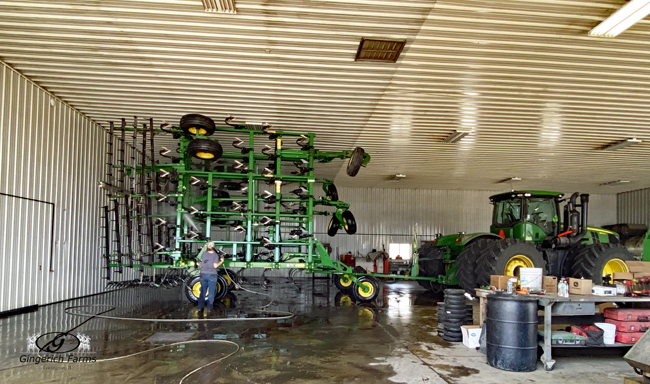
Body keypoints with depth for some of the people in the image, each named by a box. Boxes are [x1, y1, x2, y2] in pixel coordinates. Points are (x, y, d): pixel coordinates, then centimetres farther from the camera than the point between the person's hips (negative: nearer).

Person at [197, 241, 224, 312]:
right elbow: (215, 266, -16)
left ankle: (200, 307, 15)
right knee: (211, 292, 7)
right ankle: (209, 308, 9)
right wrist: (221, 261, 0)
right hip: (212, 275, -3)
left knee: (202, 292, 14)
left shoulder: (203, 253, 1)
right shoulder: (215, 255, -10)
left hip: (203, 274, 3)